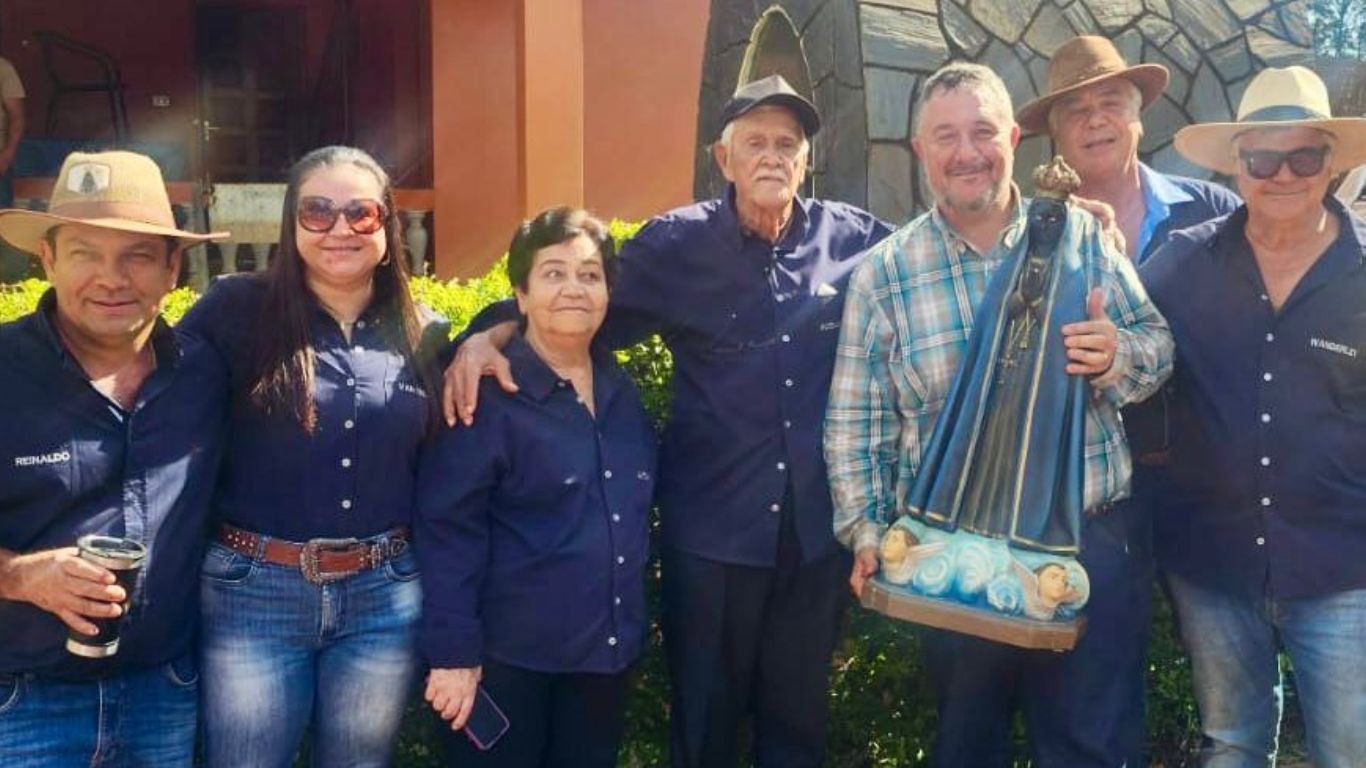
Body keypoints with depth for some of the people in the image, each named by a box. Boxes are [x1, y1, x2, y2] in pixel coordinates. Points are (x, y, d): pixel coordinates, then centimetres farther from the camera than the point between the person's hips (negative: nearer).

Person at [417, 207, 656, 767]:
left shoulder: (622, 392, 7)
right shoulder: (488, 393, -13)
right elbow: (447, 528, -15)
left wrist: (631, 627, 10)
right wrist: (454, 651, -18)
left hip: (608, 649, 6)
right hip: (509, 655, -6)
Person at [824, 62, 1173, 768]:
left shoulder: (1083, 238, 1)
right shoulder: (882, 273, -2)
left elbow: (1158, 345, 5)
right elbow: (855, 422, 0)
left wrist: (1118, 354, -17)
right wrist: (865, 532, -7)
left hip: (1085, 543, 1)